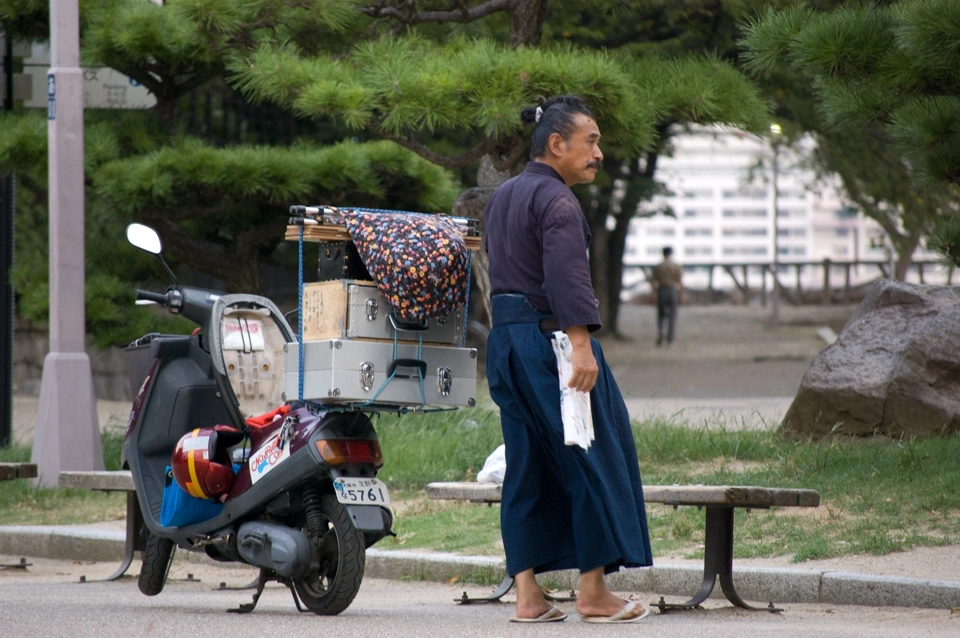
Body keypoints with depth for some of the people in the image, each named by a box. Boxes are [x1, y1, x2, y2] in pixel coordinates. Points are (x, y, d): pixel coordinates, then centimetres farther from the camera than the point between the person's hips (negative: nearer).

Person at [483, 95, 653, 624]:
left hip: (504, 338, 9)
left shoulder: (501, 198, 19)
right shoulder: (555, 199, -12)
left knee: (526, 466, 8)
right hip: (551, 337, -9)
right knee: (592, 460, -1)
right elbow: (567, 276, -24)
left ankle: (527, 594, 4)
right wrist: (581, 345, -31)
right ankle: (594, 591, 1)